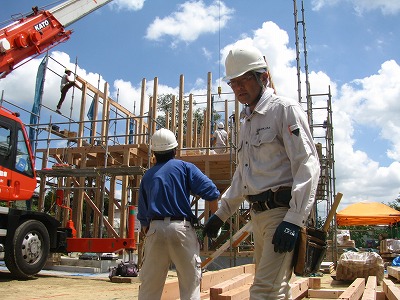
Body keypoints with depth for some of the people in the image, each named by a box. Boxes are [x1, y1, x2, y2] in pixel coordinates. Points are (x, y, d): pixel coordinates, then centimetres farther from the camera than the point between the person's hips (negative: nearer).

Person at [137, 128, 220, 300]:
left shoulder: (147, 176, 16)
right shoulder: (185, 167, 5)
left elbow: (142, 214, 17)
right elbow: (211, 192, -7)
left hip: (155, 229, 4)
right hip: (181, 228, -3)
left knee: (149, 286, 10)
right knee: (190, 283, 3)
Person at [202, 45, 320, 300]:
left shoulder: (285, 109, -5)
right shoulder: (247, 122, 20)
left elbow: (307, 164, -14)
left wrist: (293, 220, -22)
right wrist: (221, 214, 24)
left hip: (283, 211, -8)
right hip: (258, 214, 9)